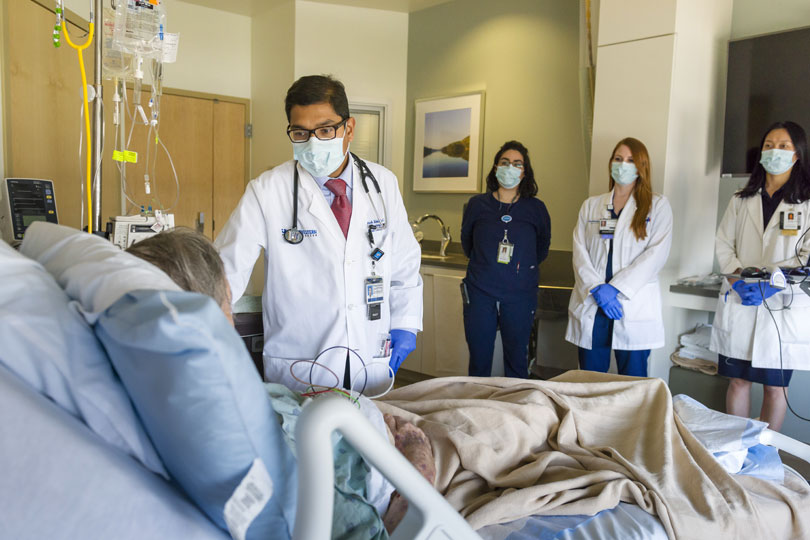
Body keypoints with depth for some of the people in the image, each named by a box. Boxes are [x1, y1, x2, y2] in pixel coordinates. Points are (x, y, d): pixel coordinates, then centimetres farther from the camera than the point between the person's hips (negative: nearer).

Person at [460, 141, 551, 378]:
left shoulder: (536, 209, 3)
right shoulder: (477, 204, 3)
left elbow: (542, 249, 16)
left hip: (520, 296, 0)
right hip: (480, 293, 0)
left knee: (517, 363, 6)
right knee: (479, 362, 6)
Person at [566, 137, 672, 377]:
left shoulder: (658, 205, 7)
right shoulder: (590, 206, 16)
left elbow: (657, 254, -5)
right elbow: (580, 252, 6)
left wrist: (615, 288, -12)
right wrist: (597, 288, -9)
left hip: (635, 308, -2)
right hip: (591, 306, 3)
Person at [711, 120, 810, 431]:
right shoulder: (742, 200, 12)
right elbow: (723, 244, 8)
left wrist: (773, 284, -19)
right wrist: (736, 278, -9)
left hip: (784, 305, -3)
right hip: (739, 304, 3)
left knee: (776, 386, 7)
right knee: (738, 380, 9)